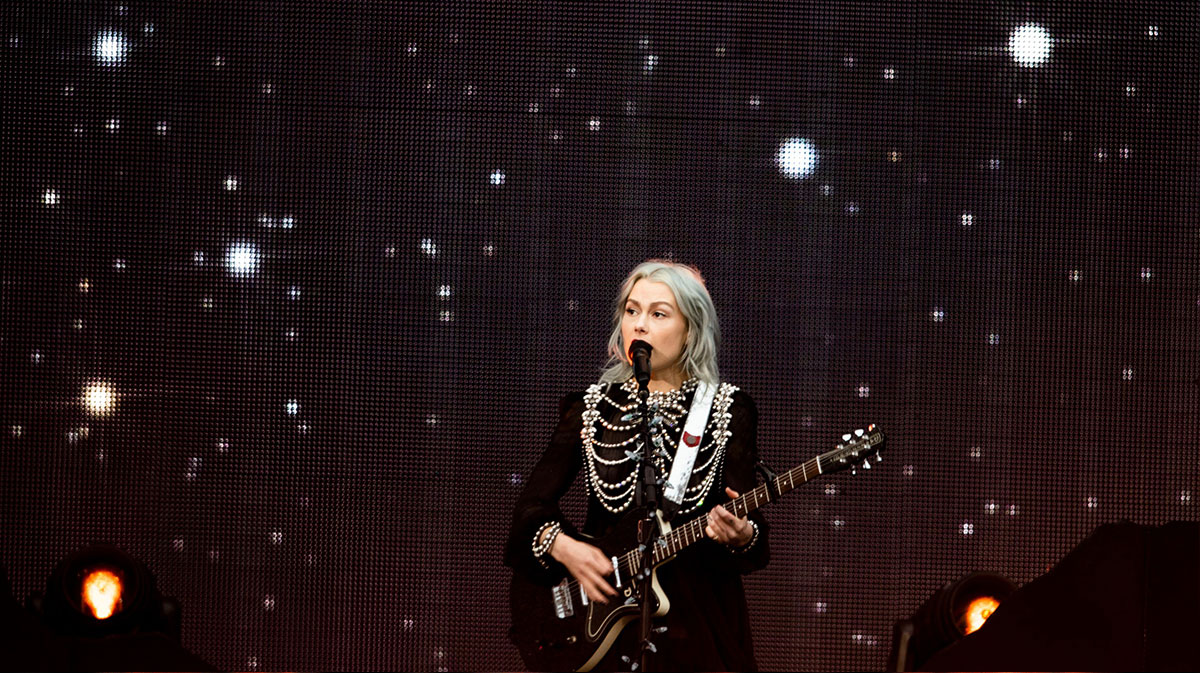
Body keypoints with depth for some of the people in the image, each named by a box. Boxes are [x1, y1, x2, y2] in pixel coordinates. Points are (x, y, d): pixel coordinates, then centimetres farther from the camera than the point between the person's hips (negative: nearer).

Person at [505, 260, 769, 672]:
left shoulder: (727, 410, 2)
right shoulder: (591, 409, 6)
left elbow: (750, 525, -3)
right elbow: (532, 505, 6)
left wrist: (740, 534, -25)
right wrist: (563, 547, -13)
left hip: (701, 622, -1)